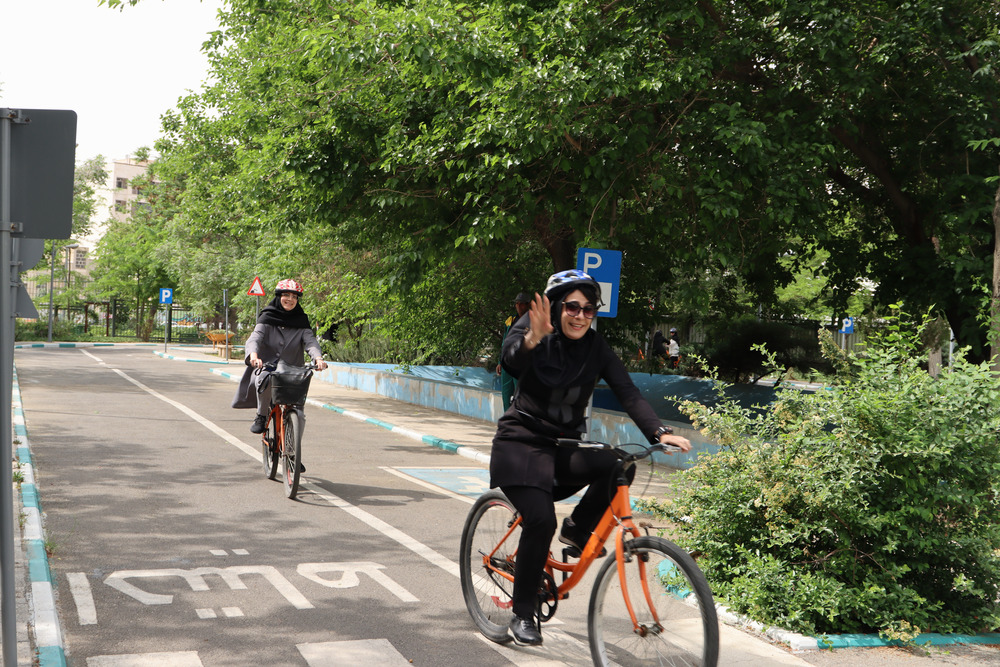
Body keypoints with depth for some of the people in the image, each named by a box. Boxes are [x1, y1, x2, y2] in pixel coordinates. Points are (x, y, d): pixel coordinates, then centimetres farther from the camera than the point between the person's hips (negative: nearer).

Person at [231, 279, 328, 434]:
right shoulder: (267, 317, 3)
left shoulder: (301, 321, 8)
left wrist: (318, 358, -32)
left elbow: (310, 340, -9)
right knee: (264, 380, -35)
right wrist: (253, 354, -36)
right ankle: (261, 416, -12)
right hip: (266, 366, -2)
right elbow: (255, 337, -13)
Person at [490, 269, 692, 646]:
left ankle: (577, 531, -1)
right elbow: (511, 361, -30)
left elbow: (628, 393, -9)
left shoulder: (596, 348, 1)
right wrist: (532, 339, -53)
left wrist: (659, 432, -25)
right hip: (521, 443, -4)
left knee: (618, 466, -25)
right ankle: (522, 615, -5)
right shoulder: (533, 331, -9)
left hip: (564, 448, 4)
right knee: (540, 520, -22)